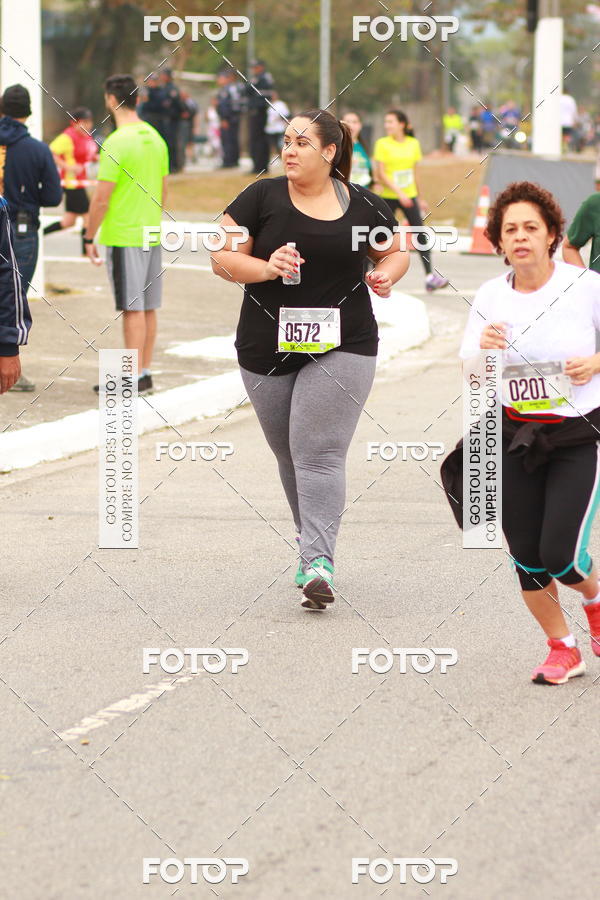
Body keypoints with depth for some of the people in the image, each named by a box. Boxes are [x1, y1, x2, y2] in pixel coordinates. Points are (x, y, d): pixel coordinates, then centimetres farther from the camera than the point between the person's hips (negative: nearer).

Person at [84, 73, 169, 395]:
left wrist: (89, 238, -7)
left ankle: (135, 376, -4)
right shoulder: (155, 138, 9)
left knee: (132, 308, -6)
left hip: (123, 237, -8)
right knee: (148, 308, 11)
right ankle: (144, 372, 17)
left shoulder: (116, 143, -16)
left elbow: (101, 199, -16)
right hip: (151, 234, 8)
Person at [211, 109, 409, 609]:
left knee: (320, 452, -14)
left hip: (341, 348, -2)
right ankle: (315, 541, 32)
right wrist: (267, 268, -20)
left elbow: (396, 251, 17)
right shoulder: (262, 198, 0)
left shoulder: (363, 207, 2)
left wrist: (386, 274, -5)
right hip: (268, 351, 2)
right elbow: (222, 259, -2)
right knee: (290, 454, 12)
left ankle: (318, 562, -20)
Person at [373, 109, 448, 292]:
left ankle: (430, 276, -7)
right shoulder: (382, 144, -6)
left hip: (409, 196, 3)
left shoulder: (413, 143, 5)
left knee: (420, 235, -6)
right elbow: (380, 175, -11)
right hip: (388, 196, -3)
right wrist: (399, 193, -21)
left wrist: (419, 198, 16)